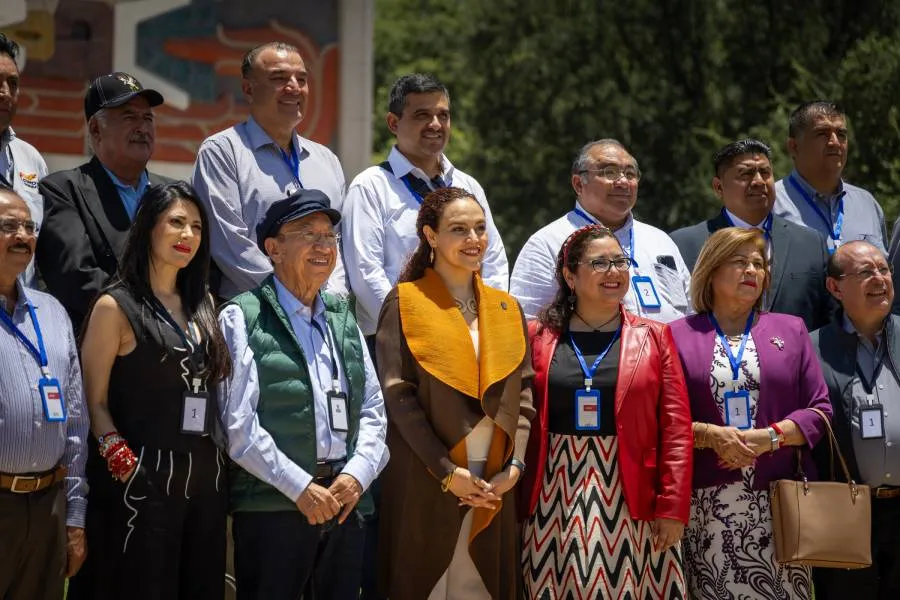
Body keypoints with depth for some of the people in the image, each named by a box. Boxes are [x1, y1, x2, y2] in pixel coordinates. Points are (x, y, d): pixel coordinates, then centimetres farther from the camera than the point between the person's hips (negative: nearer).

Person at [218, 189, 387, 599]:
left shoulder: (343, 320, 19)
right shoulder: (243, 318, -1)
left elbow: (373, 410, 16)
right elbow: (238, 424, -10)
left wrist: (357, 474, -2)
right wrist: (300, 487, -12)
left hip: (346, 502, 6)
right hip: (272, 504, -6)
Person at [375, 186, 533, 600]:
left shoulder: (506, 309, 13)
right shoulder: (405, 302, -1)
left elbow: (523, 393, 10)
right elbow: (398, 394, -8)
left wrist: (514, 466, -5)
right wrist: (447, 472, -14)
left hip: (495, 487, 4)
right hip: (424, 484, -4)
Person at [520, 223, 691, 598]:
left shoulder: (653, 337, 6)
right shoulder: (538, 336, 7)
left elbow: (675, 427, 1)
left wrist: (673, 508, -7)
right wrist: (513, 501, 0)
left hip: (632, 500, 0)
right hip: (557, 499, 0)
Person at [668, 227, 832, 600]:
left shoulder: (790, 330, 14)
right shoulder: (680, 335, 9)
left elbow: (819, 411, 8)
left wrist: (769, 436, -8)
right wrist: (709, 435, -14)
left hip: (778, 500, 1)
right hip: (707, 504, -1)